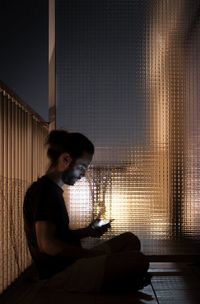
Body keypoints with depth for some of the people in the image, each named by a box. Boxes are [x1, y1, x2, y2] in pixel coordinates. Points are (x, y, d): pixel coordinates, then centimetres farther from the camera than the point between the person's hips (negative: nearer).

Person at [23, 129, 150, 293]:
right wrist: (91, 254, -15)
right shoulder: (43, 190, -14)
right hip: (62, 273, -11)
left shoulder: (52, 190, 17)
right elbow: (47, 244, -23)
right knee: (139, 261, -21)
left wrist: (88, 231, 9)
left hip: (70, 263, 11)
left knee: (129, 239, 14)